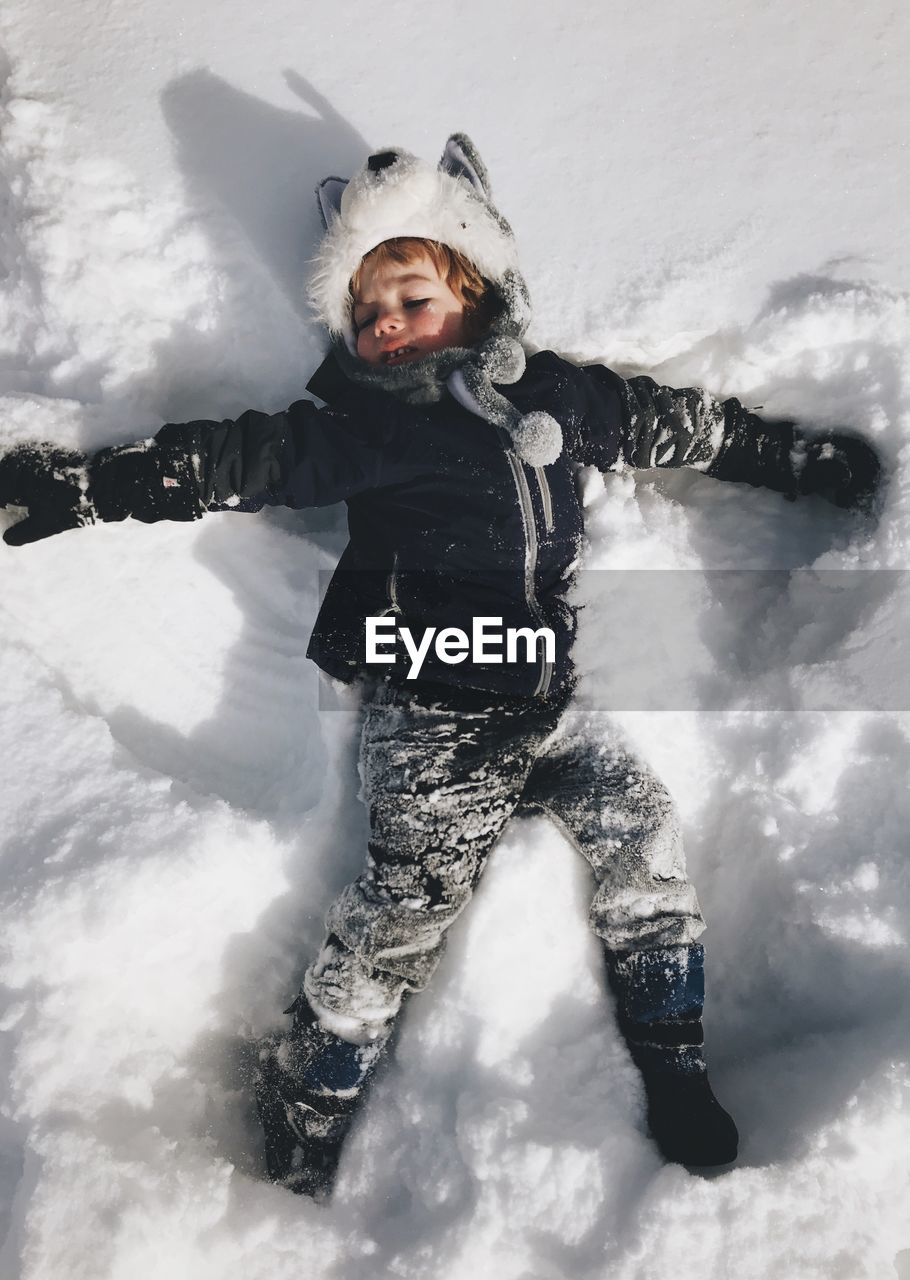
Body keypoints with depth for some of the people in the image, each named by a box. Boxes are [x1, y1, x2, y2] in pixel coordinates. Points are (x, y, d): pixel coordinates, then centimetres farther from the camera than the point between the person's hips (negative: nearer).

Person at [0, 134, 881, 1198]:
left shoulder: (554, 396, 12)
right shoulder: (355, 425, 3)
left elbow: (683, 425, 21)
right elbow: (229, 459, -5)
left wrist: (807, 459, 27)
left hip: (547, 697, 4)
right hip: (431, 710, -4)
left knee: (643, 834, -4)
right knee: (413, 895, -12)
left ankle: (673, 1068, 17)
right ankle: (303, 1124, 6)